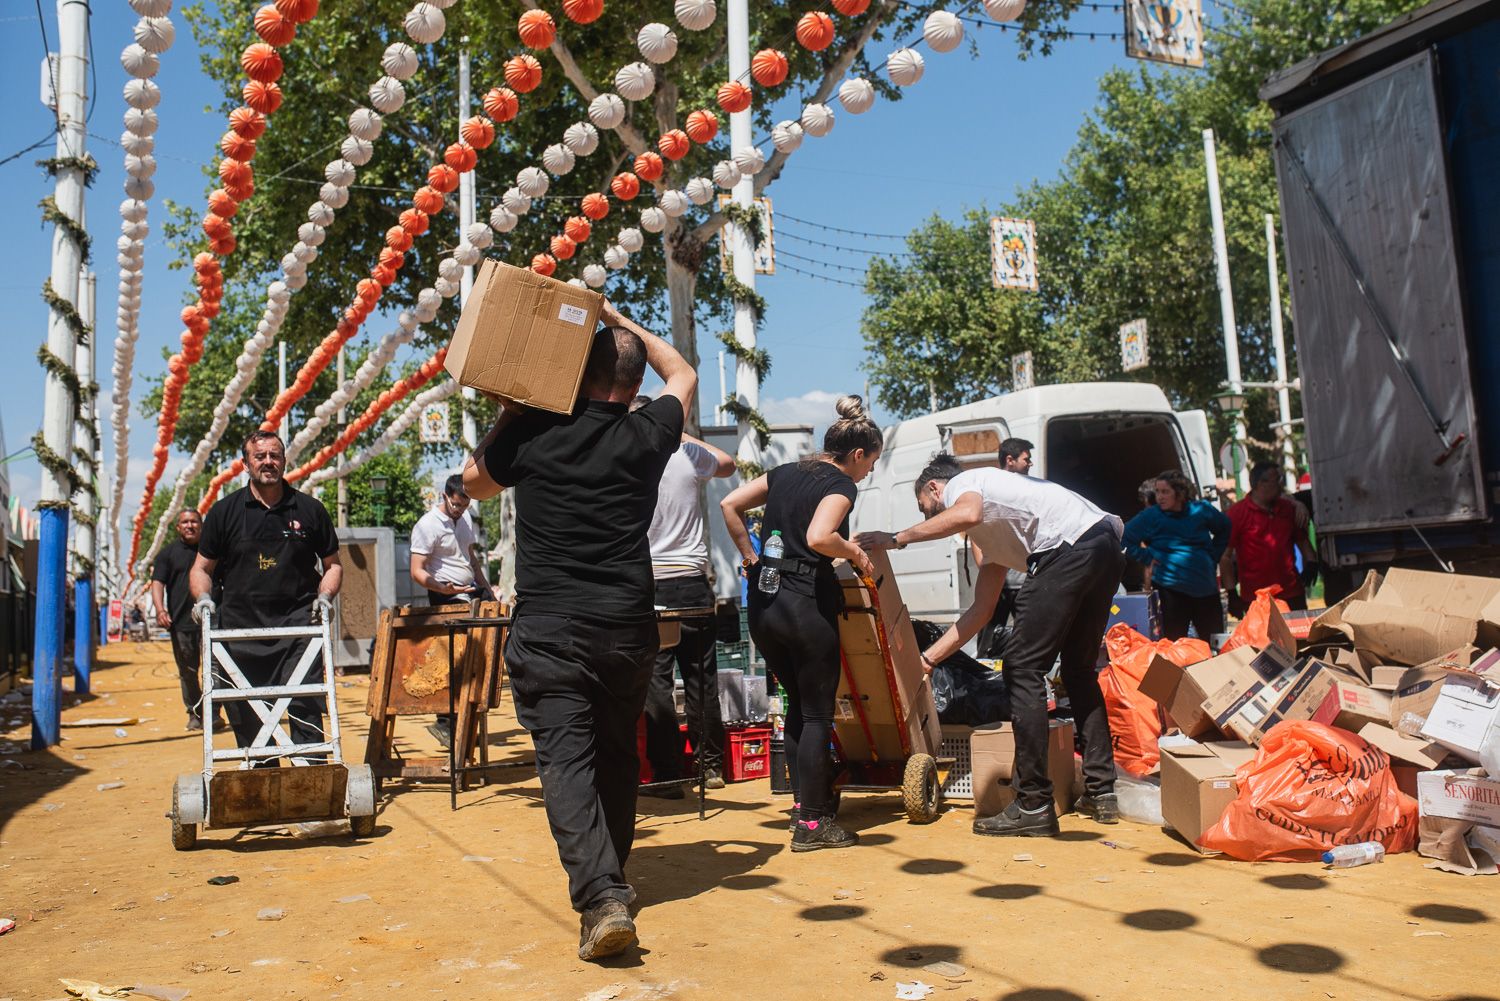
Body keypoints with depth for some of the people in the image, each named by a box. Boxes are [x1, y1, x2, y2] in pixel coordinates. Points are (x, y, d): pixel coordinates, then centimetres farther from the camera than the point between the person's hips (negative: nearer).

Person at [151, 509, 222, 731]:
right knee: (187, 672, 6)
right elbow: (158, 582, 2)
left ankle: (213, 713, -6)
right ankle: (194, 714, 17)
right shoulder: (168, 552, 10)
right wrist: (160, 609, -15)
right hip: (180, 623, 1)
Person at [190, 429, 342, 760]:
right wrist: (203, 597, -4)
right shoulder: (224, 511, 8)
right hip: (240, 627, 2)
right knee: (246, 717, 5)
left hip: (297, 624, -1)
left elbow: (332, 563, 15)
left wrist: (324, 596, -2)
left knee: (304, 706, -11)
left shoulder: (310, 509, 8)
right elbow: (202, 568, 15)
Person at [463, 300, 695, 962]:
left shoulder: (531, 433, -1)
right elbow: (683, 375, 24)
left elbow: (475, 482, 19)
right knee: (617, 753, 17)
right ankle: (612, 877, 32)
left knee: (565, 758, -5)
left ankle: (601, 895, -19)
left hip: (547, 630, -2)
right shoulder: (645, 436, 3)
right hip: (627, 629, 2)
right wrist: (622, 322, 27)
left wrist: (507, 414, 23)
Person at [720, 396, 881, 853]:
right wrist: (856, 553, -7)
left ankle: (804, 798, 25)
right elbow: (818, 537, -24)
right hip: (805, 604, -7)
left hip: (762, 603, 7)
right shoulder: (840, 484, -7)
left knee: (798, 702, 21)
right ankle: (811, 823, 8)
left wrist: (750, 556, 15)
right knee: (817, 712, 4)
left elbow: (729, 504, 13)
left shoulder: (786, 472, 15)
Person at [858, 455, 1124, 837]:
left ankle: (1034, 806, -2)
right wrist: (928, 658, 32)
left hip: (1071, 545, -10)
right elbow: (980, 609, 30)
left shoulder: (960, 483, 10)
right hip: (1107, 546, 10)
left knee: (1023, 666, -4)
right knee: (1078, 669, 21)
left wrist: (898, 538, -9)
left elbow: (967, 514, -17)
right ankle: (1101, 793, 24)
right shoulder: (991, 539, 33)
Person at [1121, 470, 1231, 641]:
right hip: (1172, 589, -3)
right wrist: (1148, 557, -8)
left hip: (1207, 587, 3)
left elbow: (1224, 528, 24)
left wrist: (1213, 556, 17)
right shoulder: (1151, 516, -5)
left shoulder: (1201, 510, 4)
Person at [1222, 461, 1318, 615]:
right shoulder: (1237, 514, -5)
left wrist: (1311, 561, 2)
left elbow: (1302, 540, 23)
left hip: (1292, 594, 5)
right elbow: (1225, 556, -6)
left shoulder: (1288, 509, 12)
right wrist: (1232, 593, -11)